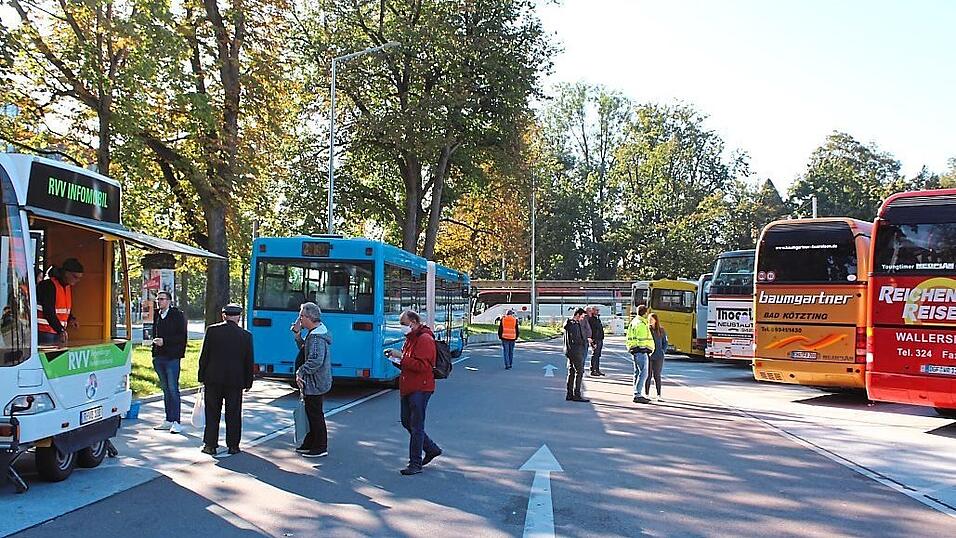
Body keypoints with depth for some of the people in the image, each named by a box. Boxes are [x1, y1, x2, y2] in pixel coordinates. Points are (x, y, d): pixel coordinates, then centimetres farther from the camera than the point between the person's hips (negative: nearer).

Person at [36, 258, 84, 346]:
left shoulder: (68, 287, 12)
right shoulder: (48, 285, -14)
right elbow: (48, 312, -24)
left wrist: (70, 319, 2)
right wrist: (61, 330, -33)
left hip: (59, 333, 8)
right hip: (44, 333, -8)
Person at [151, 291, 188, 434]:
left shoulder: (177, 315, -5)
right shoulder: (157, 315, 14)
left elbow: (181, 336, -10)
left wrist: (164, 341, -15)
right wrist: (155, 341, 5)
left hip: (172, 357, -6)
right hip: (159, 356, 6)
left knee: (173, 389, -7)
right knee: (165, 389, 11)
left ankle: (176, 422, -4)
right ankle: (168, 420, 17)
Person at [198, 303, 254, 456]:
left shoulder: (212, 330, -3)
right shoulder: (246, 335, -1)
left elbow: (204, 356, -1)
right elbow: (249, 362, 3)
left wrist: (202, 377, 7)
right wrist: (248, 382, 11)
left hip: (213, 379, 0)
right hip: (235, 380, 0)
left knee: (212, 414, 8)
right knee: (233, 415, 8)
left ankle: (210, 445, 12)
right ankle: (233, 446, 12)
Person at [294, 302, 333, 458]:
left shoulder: (316, 337, -22)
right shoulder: (316, 333, 11)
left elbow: (316, 360, -30)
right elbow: (305, 349, 16)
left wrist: (301, 372, -22)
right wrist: (297, 335, 6)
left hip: (314, 383, -11)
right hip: (314, 382, 11)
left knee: (316, 415, -1)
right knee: (312, 414, 19)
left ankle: (320, 448, 9)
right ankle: (310, 444, 30)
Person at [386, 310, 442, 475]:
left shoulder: (425, 339, -14)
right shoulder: (410, 338, 17)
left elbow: (422, 365, -23)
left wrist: (401, 356, -22)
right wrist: (397, 360, 4)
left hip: (420, 388, -10)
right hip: (408, 388, 10)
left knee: (416, 427, -5)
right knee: (407, 422, 15)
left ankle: (415, 464, 2)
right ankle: (432, 449, 29)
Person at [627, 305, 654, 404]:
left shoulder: (633, 322, 15)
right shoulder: (641, 324, -16)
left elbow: (629, 337, 17)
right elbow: (646, 340, -17)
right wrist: (651, 347, -3)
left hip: (634, 350, 10)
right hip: (641, 351, -10)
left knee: (637, 373, 14)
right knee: (643, 373, -9)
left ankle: (637, 394, 19)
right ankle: (638, 395, -11)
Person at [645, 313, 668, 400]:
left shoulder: (661, 330, 6)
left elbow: (665, 342, 13)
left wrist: (663, 351, 1)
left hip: (658, 357, 1)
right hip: (648, 356, -1)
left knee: (657, 376, 4)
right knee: (648, 375, 1)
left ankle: (658, 394, 13)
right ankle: (647, 394, 9)